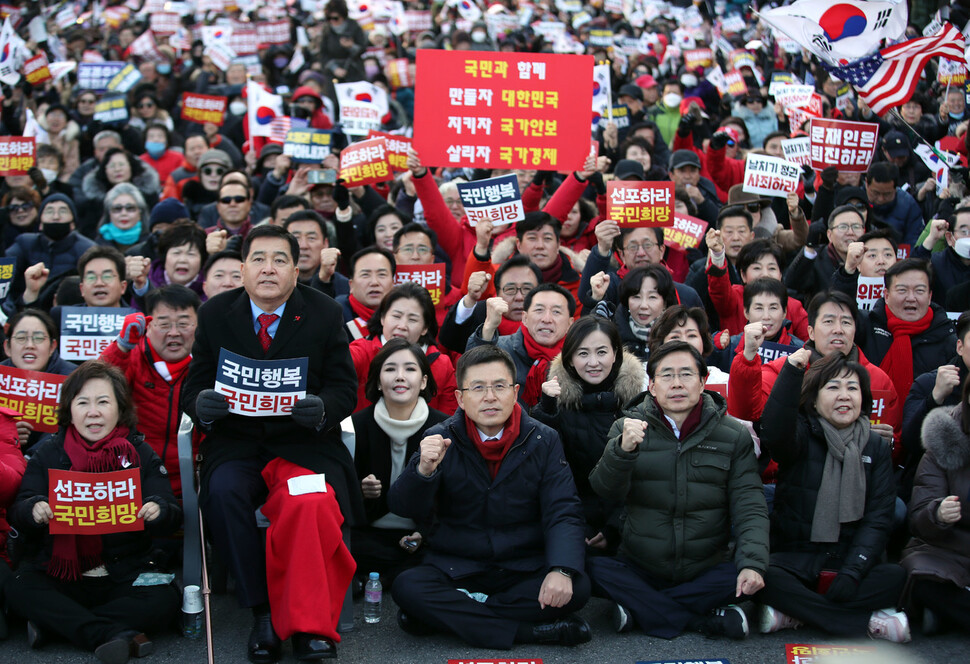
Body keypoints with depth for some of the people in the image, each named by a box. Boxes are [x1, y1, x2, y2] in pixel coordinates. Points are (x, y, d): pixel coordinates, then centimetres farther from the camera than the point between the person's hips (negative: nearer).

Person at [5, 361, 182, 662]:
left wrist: (158, 511, -27)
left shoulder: (140, 454, 4)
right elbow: (18, 512, -2)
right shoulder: (49, 454, 6)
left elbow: (173, 518, -2)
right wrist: (33, 511, -27)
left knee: (164, 599, -27)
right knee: (19, 590, -29)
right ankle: (112, 634, -32)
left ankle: (56, 622, -22)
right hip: (59, 568, 0)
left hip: (124, 574, 0)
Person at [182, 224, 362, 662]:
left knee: (311, 504, -34)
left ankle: (308, 624, -21)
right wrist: (202, 405, -18)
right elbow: (192, 390, 7)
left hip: (304, 441, -1)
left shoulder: (324, 314, 3)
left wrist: (321, 409, -21)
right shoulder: (214, 314, 6)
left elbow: (345, 391, 3)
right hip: (236, 441, 2)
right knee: (222, 491, -33)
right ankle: (262, 613, -21)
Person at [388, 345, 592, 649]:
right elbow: (407, 508, -8)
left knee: (576, 588, -28)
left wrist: (562, 569, -24)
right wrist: (424, 469, -30)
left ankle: (448, 614, -18)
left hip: (526, 567, 1)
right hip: (456, 568, 0)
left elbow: (563, 513, -5)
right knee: (407, 587, -28)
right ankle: (530, 631, -26)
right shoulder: (440, 440, -1)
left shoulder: (543, 441, 0)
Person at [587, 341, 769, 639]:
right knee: (592, 568, -27)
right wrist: (622, 450, -32)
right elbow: (606, 491, -11)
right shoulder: (627, 428, 2)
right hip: (638, 567, 0)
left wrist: (752, 563, -20)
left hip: (706, 569, 1)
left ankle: (639, 608, -15)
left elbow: (749, 506, -3)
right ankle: (706, 621, -22)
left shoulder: (734, 435, 4)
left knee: (745, 577, -27)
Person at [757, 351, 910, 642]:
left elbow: (878, 519, 2)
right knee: (764, 578, -33)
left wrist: (853, 571, -13)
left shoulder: (876, 447, 9)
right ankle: (868, 621, -26)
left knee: (897, 576, -27)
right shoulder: (802, 435, 0)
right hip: (797, 558, -2)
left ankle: (795, 614, -22)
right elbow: (774, 434, -27)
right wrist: (792, 371, -38)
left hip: (850, 558, 2)